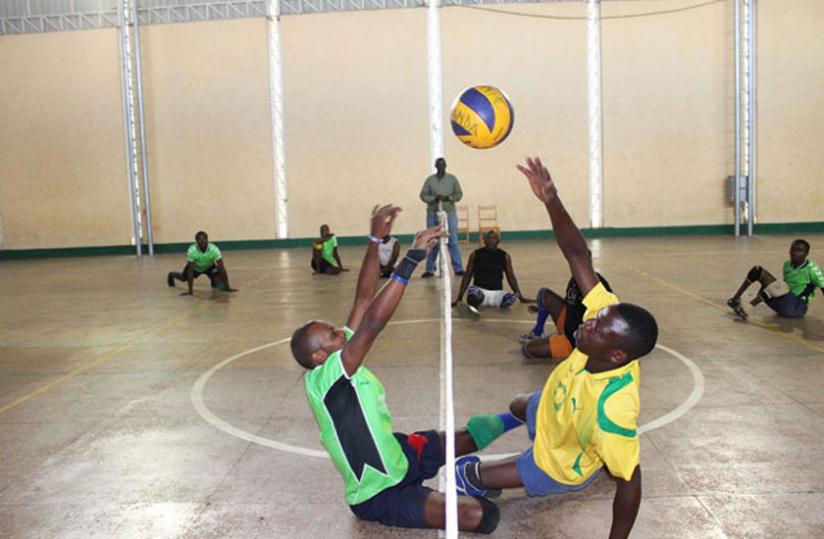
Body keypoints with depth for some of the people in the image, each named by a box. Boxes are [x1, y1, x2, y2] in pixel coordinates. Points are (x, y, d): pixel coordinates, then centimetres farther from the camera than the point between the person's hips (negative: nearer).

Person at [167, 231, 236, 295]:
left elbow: (222, 268, -37)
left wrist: (228, 287, -39)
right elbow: (190, 271, -37)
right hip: (195, 267, 0)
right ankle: (171, 275, 54)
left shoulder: (214, 249, -39)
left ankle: (214, 281, 14)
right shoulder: (192, 251, -40)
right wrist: (190, 291, -39)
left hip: (209, 266, 0)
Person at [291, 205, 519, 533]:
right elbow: (373, 322, -41)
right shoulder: (323, 379, -28)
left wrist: (375, 240, -7)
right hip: (379, 495, -9)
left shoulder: (339, 364, -3)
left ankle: (524, 416, 42)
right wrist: (413, 257, -41)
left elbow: (364, 300, -2)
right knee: (479, 516, -24)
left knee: (471, 435, 12)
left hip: (395, 454, 9)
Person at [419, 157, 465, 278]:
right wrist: (434, 198, -17)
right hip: (433, 214, 0)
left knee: (453, 242, -1)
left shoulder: (452, 179, 6)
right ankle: (430, 269, 11)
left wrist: (448, 198, -15)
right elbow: (423, 195, 1)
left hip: (450, 213, 0)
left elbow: (459, 194, 3)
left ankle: (458, 269, 4)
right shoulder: (430, 180, 5)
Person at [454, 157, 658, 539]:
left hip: (559, 468, -5)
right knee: (518, 407, 38)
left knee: (466, 475, 13)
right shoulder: (609, 317, -34)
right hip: (550, 407, 6)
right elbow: (578, 256, -34)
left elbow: (629, 482, -37)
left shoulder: (614, 409, -48)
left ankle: (479, 482, 47)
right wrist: (551, 201, -47)